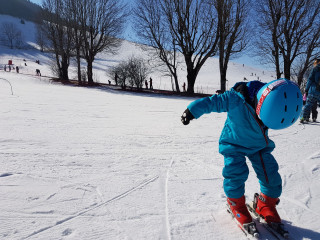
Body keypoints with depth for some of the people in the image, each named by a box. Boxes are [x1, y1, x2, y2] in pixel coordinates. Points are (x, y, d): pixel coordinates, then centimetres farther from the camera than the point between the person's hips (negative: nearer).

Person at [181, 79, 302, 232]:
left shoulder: (275, 104, -20)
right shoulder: (236, 100, -37)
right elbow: (212, 102, -25)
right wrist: (191, 111, -17)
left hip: (259, 145, 4)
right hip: (234, 143, -4)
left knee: (270, 171, -1)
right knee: (236, 171, -16)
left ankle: (266, 204, 24)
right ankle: (236, 202, 12)